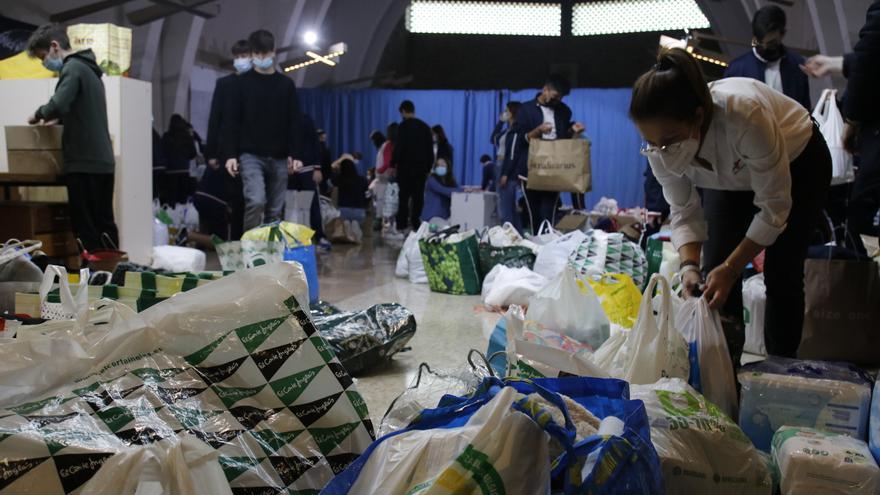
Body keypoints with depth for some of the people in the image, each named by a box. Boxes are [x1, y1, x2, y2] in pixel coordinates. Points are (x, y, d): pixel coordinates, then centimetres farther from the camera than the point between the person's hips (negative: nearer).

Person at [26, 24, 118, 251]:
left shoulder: (73, 68, -9)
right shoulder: (88, 68, 20)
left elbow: (58, 104, -24)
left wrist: (39, 114, -5)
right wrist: (58, 119, 16)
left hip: (83, 163, -9)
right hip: (103, 161, 9)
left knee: (86, 228, -5)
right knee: (104, 224, 12)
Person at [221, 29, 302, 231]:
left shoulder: (286, 84, 9)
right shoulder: (243, 82, 4)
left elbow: (294, 123, 8)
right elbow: (233, 121, 1)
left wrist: (295, 155, -1)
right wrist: (230, 154, -8)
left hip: (279, 158, 3)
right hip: (251, 155, -2)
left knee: (275, 211, 5)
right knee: (256, 201, -20)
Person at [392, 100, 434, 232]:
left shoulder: (403, 126, -8)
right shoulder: (425, 127, 8)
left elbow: (398, 147, -12)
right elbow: (430, 150, 10)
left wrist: (393, 164, -2)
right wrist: (428, 168, 16)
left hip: (405, 167, -4)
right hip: (421, 167, 4)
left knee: (404, 197, -1)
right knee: (418, 197, 6)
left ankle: (401, 226, -2)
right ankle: (416, 225, 6)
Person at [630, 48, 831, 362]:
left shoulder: (746, 115, -44)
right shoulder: (660, 145, -29)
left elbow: (774, 208, -31)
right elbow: (684, 212, -16)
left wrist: (730, 268, -33)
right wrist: (689, 265, -32)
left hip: (797, 162, -4)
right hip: (730, 177, 4)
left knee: (782, 276, -5)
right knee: (714, 279, -7)